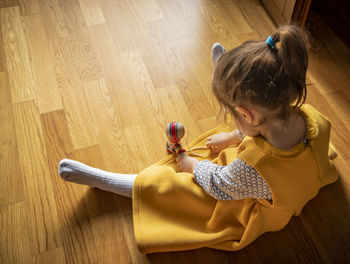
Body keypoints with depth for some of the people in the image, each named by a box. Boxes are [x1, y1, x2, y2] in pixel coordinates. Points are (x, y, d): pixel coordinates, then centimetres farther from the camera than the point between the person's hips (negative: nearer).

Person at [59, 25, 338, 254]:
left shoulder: (252, 169, -47)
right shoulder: (312, 117, -29)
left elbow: (218, 185, -23)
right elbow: (265, 128, -5)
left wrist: (192, 163, -5)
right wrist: (234, 136, 2)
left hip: (251, 209, -6)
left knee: (161, 183, -3)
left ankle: (98, 178, 13)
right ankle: (226, 75, 45)